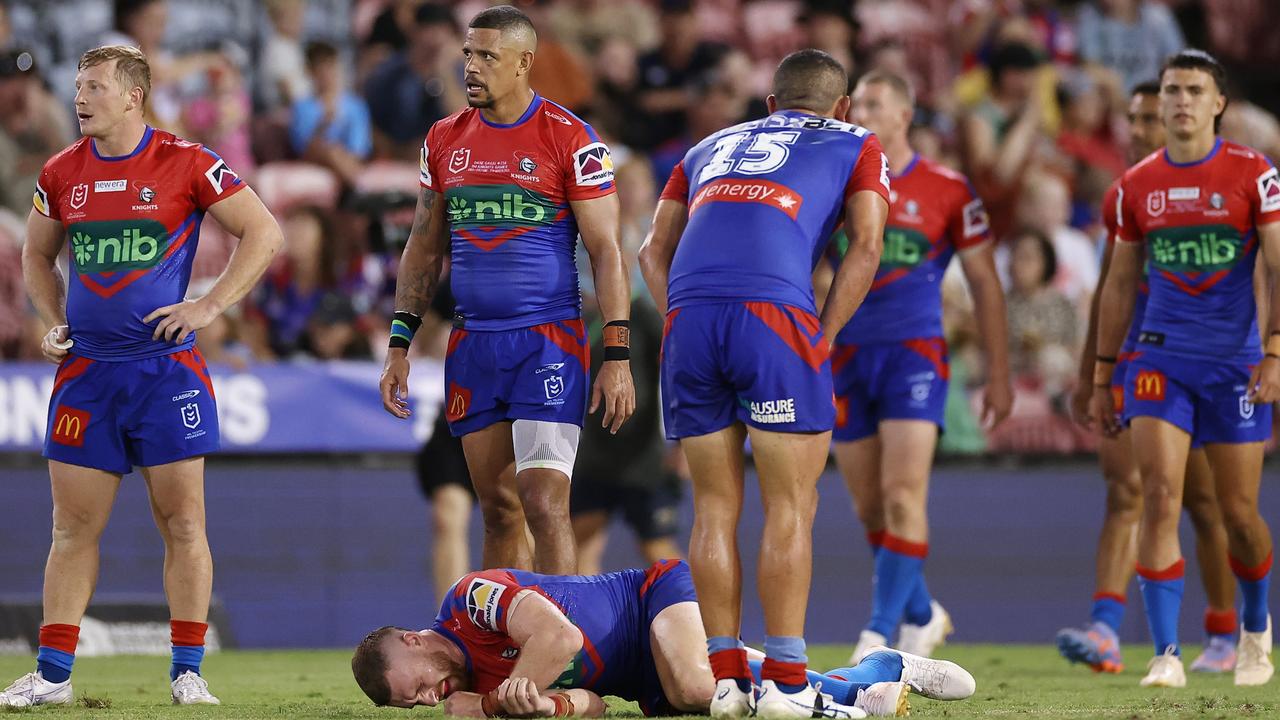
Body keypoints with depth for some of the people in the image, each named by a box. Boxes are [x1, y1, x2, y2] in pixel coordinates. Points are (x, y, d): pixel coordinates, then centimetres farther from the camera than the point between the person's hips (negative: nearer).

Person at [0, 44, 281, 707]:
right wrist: (53, 324, 8)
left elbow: (263, 234, -3)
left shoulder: (185, 165, -5)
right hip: (85, 370, 3)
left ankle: (188, 672, 5)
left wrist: (207, 307, -10)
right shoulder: (61, 174, 7)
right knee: (74, 526, 3)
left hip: (165, 366, -3)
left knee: (182, 521, -1)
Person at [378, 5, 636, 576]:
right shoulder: (445, 139, 10)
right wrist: (399, 345, 11)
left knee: (543, 507, -14)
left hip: (548, 340, -5)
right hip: (472, 346, 5)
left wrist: (617, 357, -12)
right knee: (498, 512, 8)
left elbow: (606, 251, -6)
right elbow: (425, 250, 18)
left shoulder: (569, 139, -6)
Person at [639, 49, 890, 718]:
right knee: (790, 505, 1)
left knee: (715, 506, 10)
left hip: (688, 316, 4)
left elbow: (654, 251, 24)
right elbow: (865, 247, 8)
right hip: (774, 312, -4)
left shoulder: (710, 148, 33)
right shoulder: (855, 145, 23)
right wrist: (821, 338, 6)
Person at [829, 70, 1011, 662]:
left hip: (914, 353, -4)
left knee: (902, 497, -15)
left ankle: (879, 636, -16)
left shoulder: (946, 190, -1)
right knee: (870, 508, 7)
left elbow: (984, 283, 5)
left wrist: (999, 374, 3)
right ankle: (922, 615, 26)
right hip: (848, 357, 4)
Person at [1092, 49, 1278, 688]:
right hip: (1159, 359, 2)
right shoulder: (1136, 186, 6)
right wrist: (1102, 376, 13)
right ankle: (1165, 654, -13)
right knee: (1159, 498, -13)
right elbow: (1119, 283, 14)